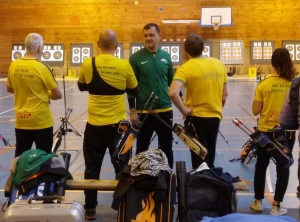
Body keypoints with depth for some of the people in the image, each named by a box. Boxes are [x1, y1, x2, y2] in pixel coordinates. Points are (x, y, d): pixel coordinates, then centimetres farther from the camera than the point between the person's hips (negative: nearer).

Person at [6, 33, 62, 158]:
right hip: (41, 121, -5)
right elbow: (58, 95, -9)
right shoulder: (41, 68, -15)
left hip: (21, 120, 5)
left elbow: (9, 89, 16)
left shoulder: (13, 66, -1)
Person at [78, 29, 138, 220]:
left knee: (92, 168, 11)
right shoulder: (124, 65, -9)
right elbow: (134, 91, 4)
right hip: (118, 124, -1)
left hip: (94, 124, 1)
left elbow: (82, 87, 11)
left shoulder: (88, 64, -6)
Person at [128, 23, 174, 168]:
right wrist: (132, 110, -7)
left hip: (165, 110, 3)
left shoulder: (166, 56, 4)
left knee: (166, 148, 14)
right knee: (142, 149, 11)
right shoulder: (136, 58, -5)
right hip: (143, 111, -3)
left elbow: (172, 81, 12)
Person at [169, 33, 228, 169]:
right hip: (215, 117, 5)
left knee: (199, 162, 6)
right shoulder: (219, 64, 2)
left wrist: (184, 110, -16)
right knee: (209, 160, 21)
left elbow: (173, 93, -28)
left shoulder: (185, 68, -13)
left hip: (196, 118, -5)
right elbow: (225, 94, 8)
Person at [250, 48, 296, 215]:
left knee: (261, 166, 16)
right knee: (283, 169, 12)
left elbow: (255, 111, -6)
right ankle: (277, 206, 18)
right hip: (287, 132, -1)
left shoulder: (264, 85, -10)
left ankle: (258, 202, 26)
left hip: (266, 131, 1)